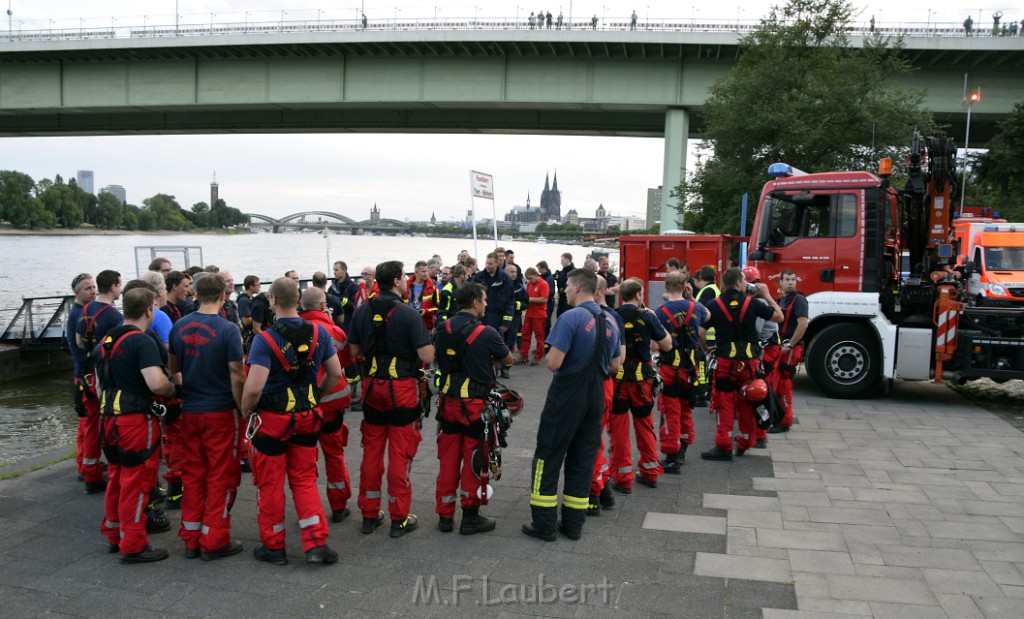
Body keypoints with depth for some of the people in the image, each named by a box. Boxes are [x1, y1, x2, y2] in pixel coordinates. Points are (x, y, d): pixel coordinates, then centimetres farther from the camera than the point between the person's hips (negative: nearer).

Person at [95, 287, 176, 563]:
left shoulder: (105, 341, 10)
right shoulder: (143, 342, -17)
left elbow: (99, 382, 18)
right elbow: (157, 383, -28)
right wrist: (172, 388, -8)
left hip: (111, 418, 9)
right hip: (137, 420, -9)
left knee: (117, 479, 20)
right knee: (136, 483, 1)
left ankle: (114, 535, 33)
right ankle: (133, 546, 9)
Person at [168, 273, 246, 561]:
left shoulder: (179, 327, 1)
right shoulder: (228, 329, -15)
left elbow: (173, 367, 13)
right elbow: (236, 377, -15)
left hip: (189, 411, 5)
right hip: (220, 412, -5)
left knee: (193, 474, 14)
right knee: (221, 477, 6)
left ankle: (191, 539, 21)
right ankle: (214, 541, 11)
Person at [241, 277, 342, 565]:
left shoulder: (265, 339, -19)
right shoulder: (319, 333, -5)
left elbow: (254, 387, -25)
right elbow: (335, 373, 1)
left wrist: (245, 411, -6)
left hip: (271, 419, -4)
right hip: (307, 416, 4)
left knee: (270, 485, 12)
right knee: (305, 480, 15)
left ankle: (273, 546, 24)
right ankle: (315, 543, 10)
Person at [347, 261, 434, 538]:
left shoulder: (363, 311, 0)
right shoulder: (408, 313, -15)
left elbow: (355, 351, 8)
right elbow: (427, 356, -18)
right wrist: (408, 352, 3)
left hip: (372, 385, 5)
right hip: (402, 387, -5)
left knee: (372, 449, 14)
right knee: (400, 452, 4)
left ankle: (369, 514, 22)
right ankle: (399, 518, 11)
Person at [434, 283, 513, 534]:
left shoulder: (443, 329, -1)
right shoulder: (486, 333, -16)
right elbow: (508, 358, 0)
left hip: (448, 402, 5)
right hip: (475, 405, -5)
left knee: (448, 459, 14)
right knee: (474, 461, 7)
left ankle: (445, 516, 22)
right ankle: (470, 517, 16)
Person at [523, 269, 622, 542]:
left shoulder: (571, 318, -18)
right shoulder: (609, 321, 5)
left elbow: (553, 363, -21)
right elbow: (614, 366, 11)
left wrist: (552, 354, 0)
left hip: (566, 397, -6)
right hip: (595, 397, 7)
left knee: (548, 458, 5)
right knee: (582, 461, 14)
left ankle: (544, 525, 9)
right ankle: (573, 524, 20)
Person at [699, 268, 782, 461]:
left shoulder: (715, 305, -2)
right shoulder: (753, 303, -2)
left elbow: (700, 332, -4)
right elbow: (779, 317, 8)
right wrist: (767, 296, 17)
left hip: (725, 361, -1)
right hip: (749, 362, 1)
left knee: (725, 403, 4)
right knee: (746, 403, 14)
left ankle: (724, 446, 1)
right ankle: (744, 443, 26)